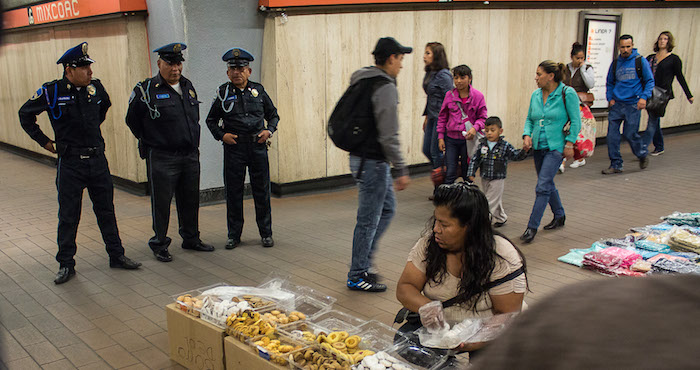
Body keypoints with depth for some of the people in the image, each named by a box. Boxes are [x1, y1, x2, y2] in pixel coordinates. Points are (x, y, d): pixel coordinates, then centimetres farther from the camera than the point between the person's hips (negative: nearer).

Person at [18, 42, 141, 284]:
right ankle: (66, 264, 17)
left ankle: (117, 255, 22)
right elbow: (25, 114, 5)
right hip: (70, 163, -3)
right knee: (68, 216, 5)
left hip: (97, 159, 4)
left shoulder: (95, 87, 2)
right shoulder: (52, 92, -9)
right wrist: (44, 141, 4)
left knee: (106, 210, 11)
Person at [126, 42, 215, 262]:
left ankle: (191, 239, 28)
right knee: (161, 202, 1)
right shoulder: (146, 90, -7)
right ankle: (159, 245, 15)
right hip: (161, 158, -5)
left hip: (190, 156, 6)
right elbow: (132, 119, 4)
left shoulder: (188, 87, 11)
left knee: (190, 200, 14)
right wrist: (149, 141, 8)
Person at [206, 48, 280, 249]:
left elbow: (273, 115, 16)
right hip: (233, 148, -1)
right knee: (233, 192, 4)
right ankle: (234, 235, 16)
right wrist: (221, 135, -5)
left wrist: (269, 130, -2)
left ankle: (266, 233, 17)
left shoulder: (258, 90, 7)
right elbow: (211, 120, 12)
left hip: (258, 147, 1)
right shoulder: (223, 93, 4)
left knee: (262, 191, 5)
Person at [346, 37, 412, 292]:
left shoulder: (362, 81, 13)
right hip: (372, 162, -10)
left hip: (363, 158, 10)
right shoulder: (385, 87, -17)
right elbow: (389, 136, -22)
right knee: (369, 219, 0)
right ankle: (358, 276, 12)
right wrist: (401, 170, -16)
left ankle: (363, 261, 25)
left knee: (387, 208, 20)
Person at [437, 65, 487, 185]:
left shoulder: (477, 96, -4)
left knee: (467, 174, 9)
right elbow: (442, 117, 9)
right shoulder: (449, 95, 1)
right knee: (450, 174, -1)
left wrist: (475, 128, -17)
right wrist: (440, 137, 5)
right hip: (451, 139, 1)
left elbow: (483, 117, 2)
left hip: (468, 140, -1)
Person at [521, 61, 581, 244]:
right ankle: (559, 216, 38)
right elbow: (529, 119, 15)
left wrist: (569, 143, -14)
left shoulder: (567, 93, -9)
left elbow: (576, 121, -8)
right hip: (538, 146, 7)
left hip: (555, 147, -7)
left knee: (542, 186, -12)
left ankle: (532, 227, -8)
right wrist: (527, 135, -2)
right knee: (548, 184, 18)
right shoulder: (536, 95, 7)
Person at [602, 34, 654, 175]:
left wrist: (644, 97, -12)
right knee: (612, 134, -4)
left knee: (630, 134, -4)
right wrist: (610, 98, 6)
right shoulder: (615, 63, 9)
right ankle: (616, 165, 6)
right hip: (616, 105, 3)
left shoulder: (641, 61, 0)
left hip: (633, 105, -3)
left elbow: (650, 81, 2)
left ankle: (643, 154, 26)